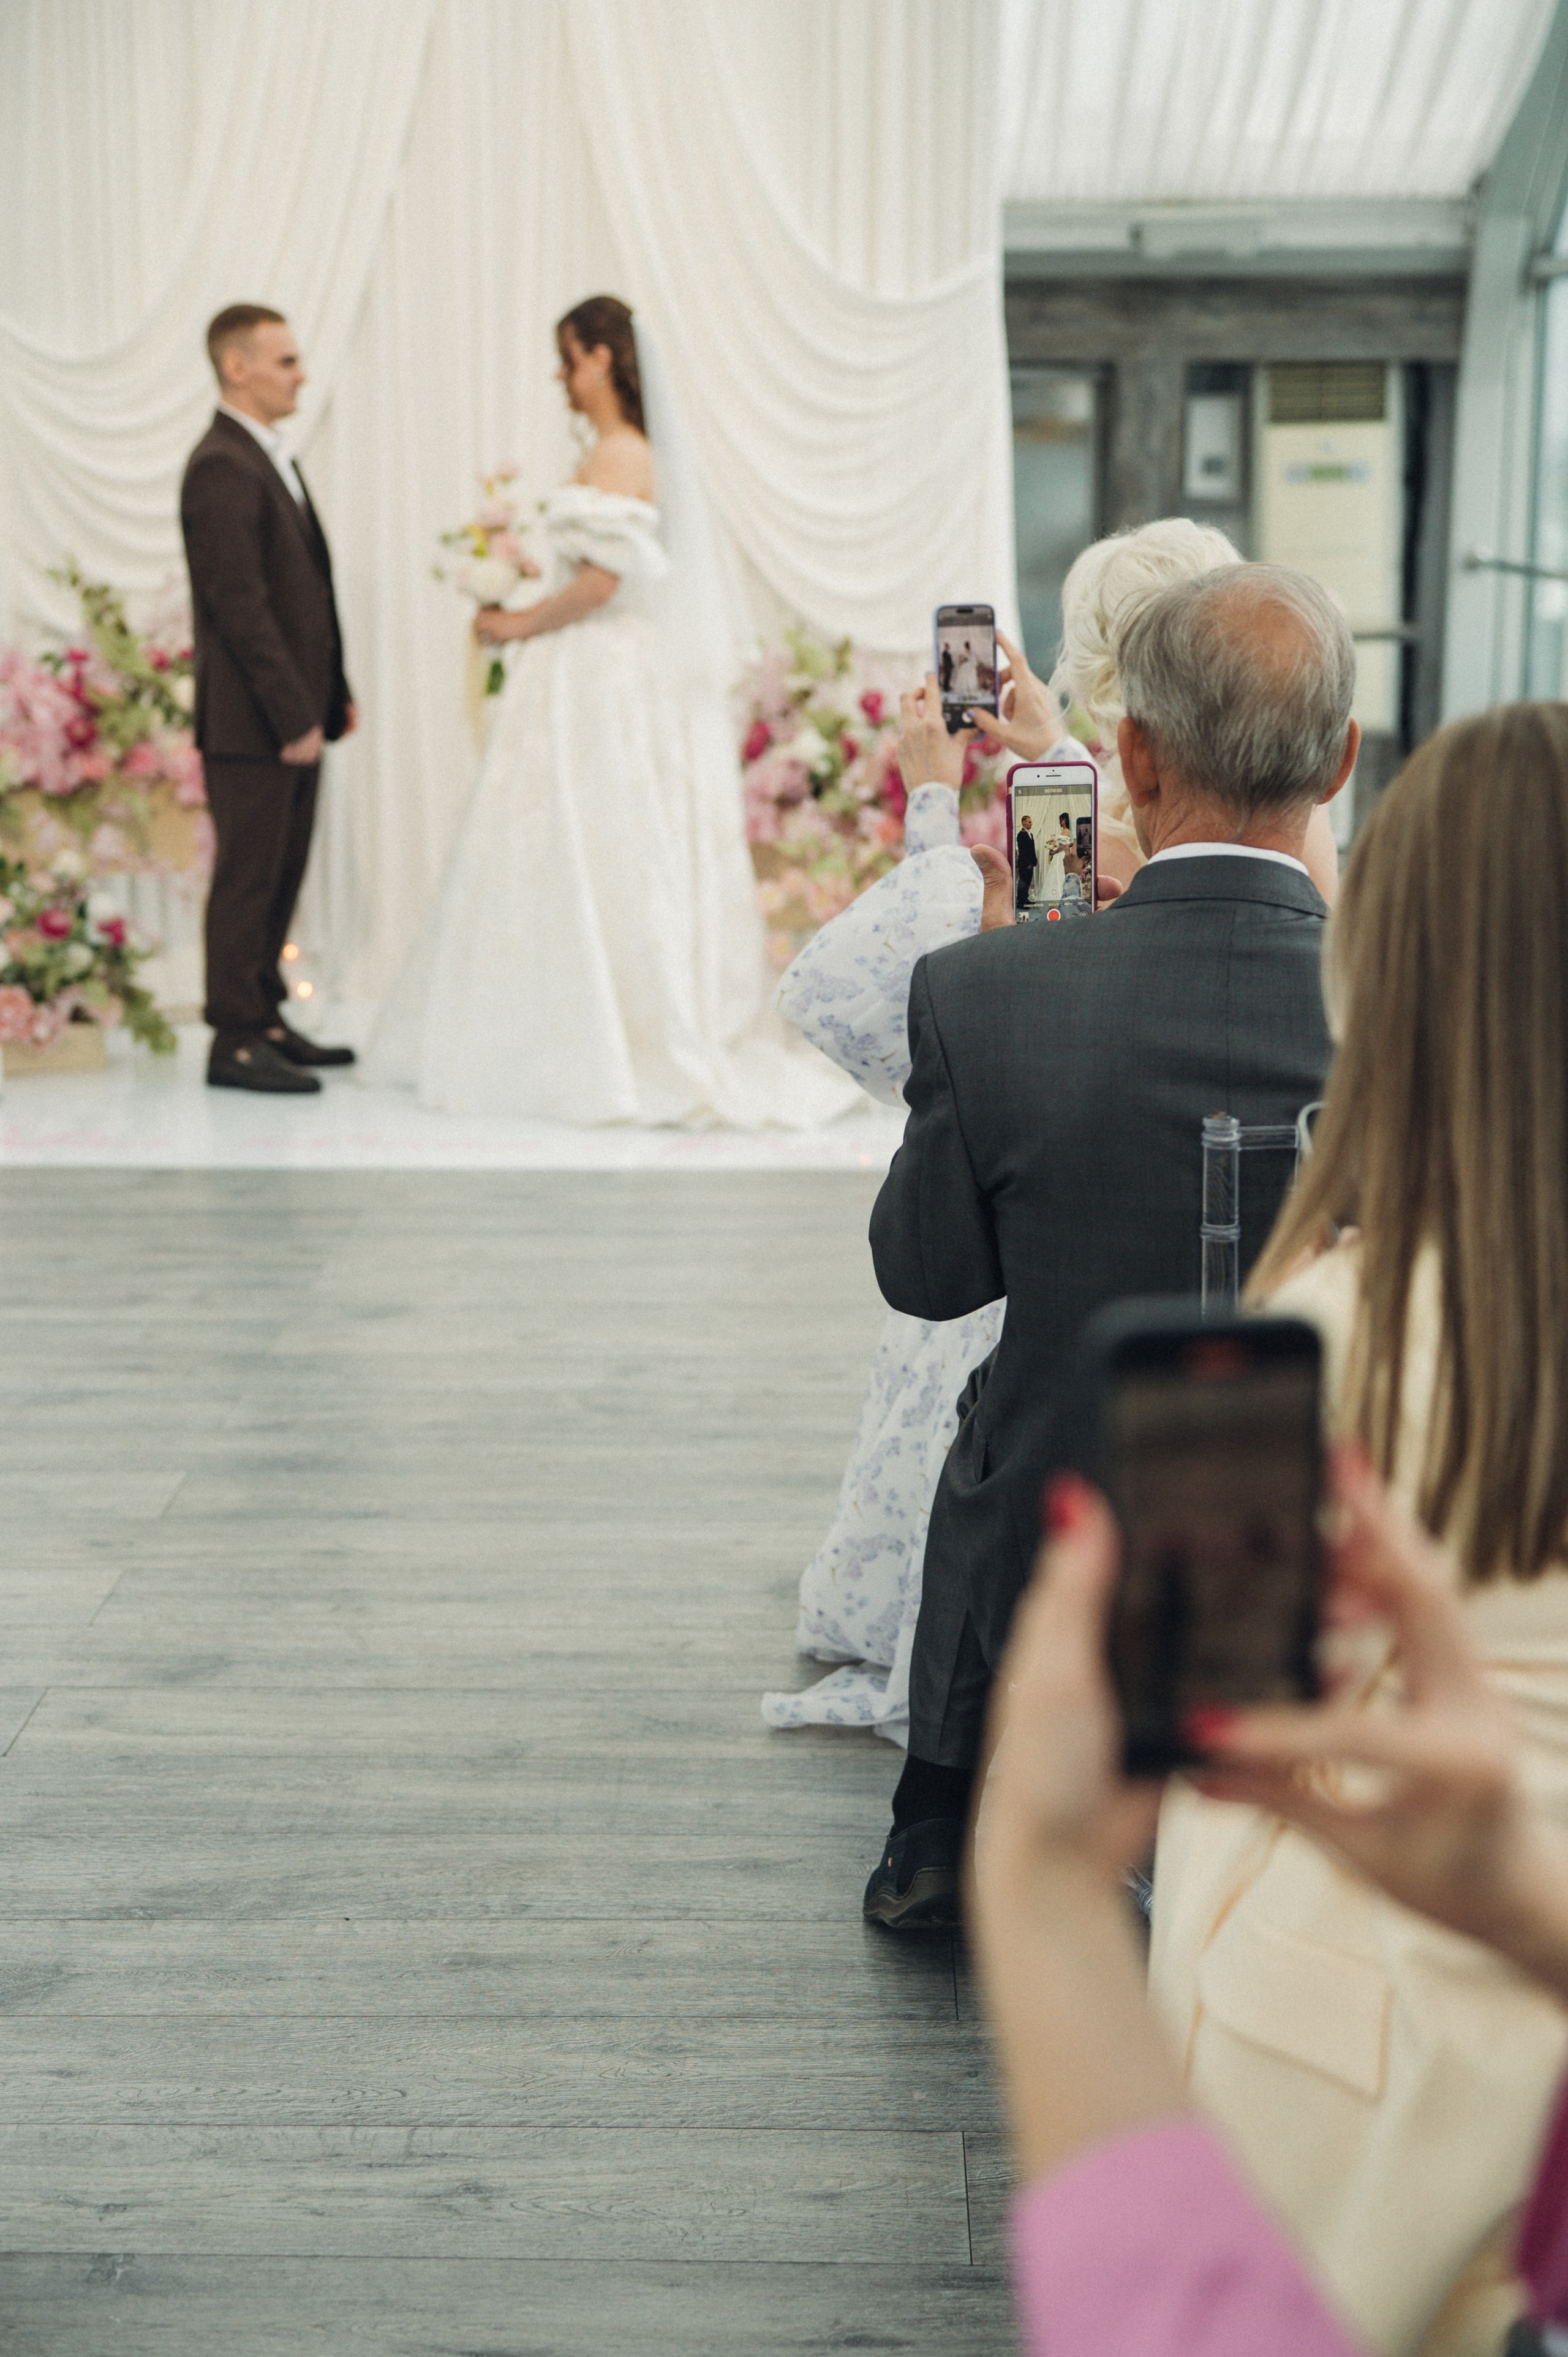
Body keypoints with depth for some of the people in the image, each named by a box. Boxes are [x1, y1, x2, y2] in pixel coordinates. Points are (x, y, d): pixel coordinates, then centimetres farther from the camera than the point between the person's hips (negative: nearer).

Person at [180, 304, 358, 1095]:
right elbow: (241, 608, -20)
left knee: (281, 876, 14)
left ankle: (265, 1021, 23)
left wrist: (332, 695, 16)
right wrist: (295, 718, -20)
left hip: (294, 713, 9)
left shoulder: (269, 458, 16)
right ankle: (236, 1042, 5)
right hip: (250, 723, -9)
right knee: (248, 879, -3)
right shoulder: (222, 468, -15)